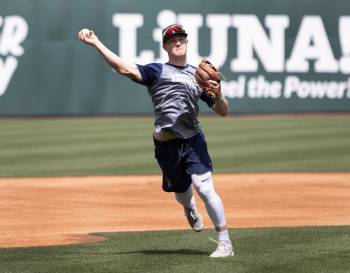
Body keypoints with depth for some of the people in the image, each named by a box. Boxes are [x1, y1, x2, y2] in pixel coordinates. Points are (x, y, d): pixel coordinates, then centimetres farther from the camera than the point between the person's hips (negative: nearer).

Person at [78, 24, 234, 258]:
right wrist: (96, 43, -16)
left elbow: (223, 111, 12)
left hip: (192, 141, 0)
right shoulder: (157, 71, 7)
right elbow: (124, 68, -9)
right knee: (181, 191, 14)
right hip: (165, 146, 1)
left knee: (204, 188, -16)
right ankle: (190, 208, 53)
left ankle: (225, 243, -9)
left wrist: (218, 94, -11)